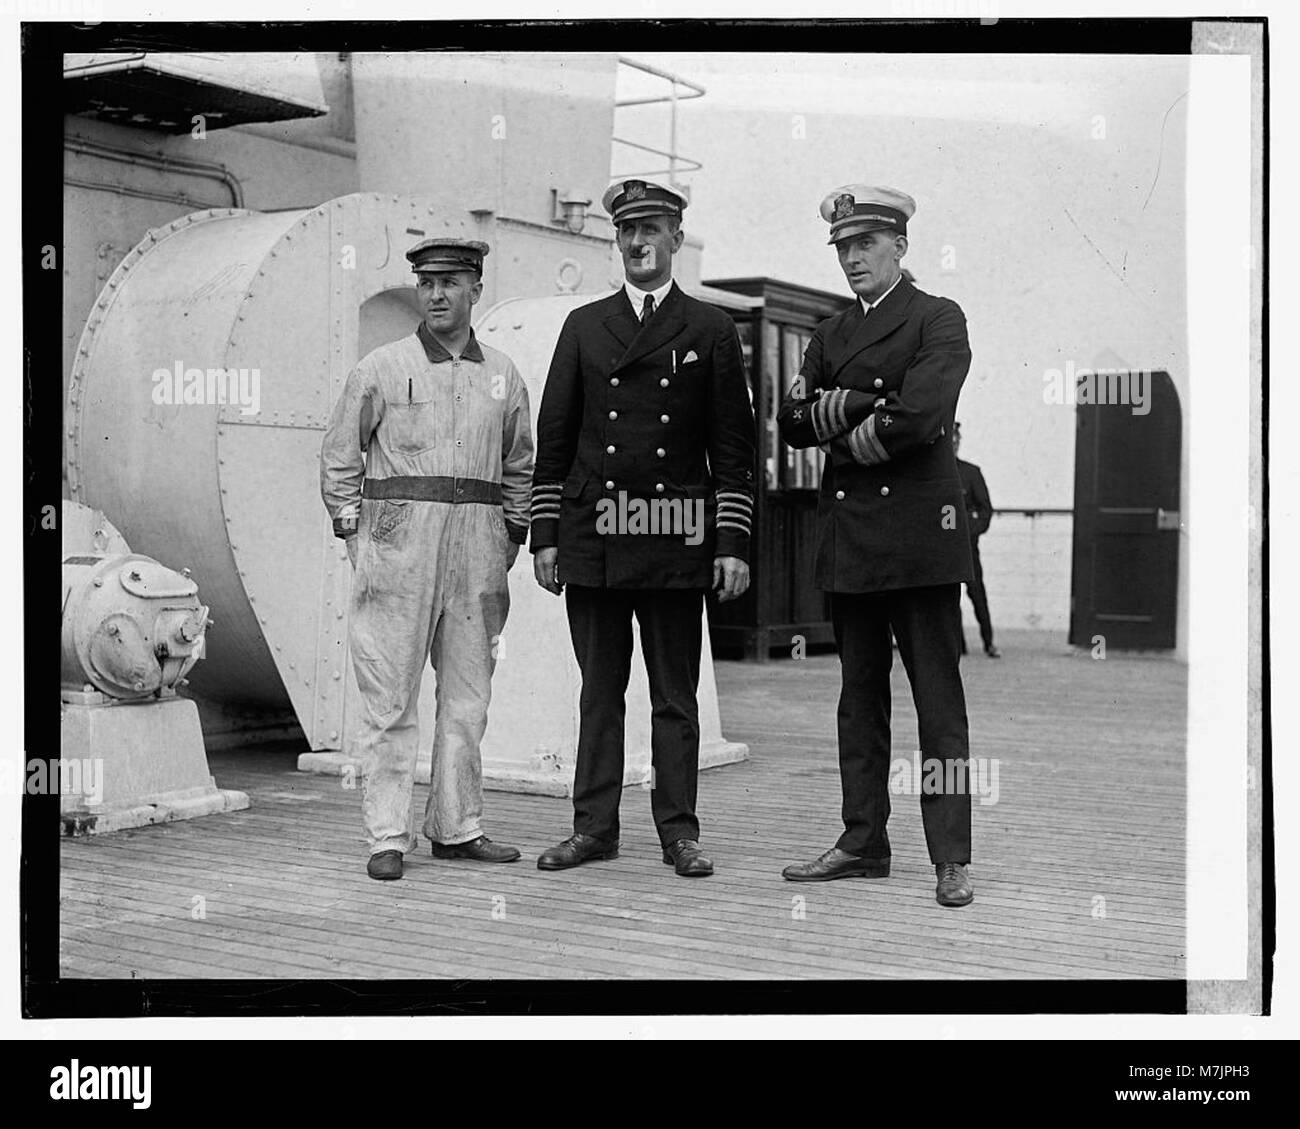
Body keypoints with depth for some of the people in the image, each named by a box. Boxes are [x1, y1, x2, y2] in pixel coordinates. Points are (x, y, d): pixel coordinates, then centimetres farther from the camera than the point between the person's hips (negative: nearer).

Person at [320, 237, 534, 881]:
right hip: (397, 539, -3)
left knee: (468, 697, 7)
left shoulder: (503, 375, 12)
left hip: (478, 547, 3)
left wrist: (511, 538, 12)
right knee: (389, 700, -3)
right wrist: (355, 535, 0)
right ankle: (387, 837, 4)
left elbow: (519, 467, 20)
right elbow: (339, 459, 7)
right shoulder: (380, 369, 3)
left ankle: (457, 829, 17)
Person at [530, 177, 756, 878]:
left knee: (676, 695, 4)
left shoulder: (710, 332, 6)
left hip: (676, 544, -2)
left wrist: (733, 544, -3)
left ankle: (678, 832, 10)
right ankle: (594, 827, 14)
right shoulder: (584, 327, 12)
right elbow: (553, 439, 11)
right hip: (592, 540, 2)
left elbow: (734, 449, 4)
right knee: (599, 690, 7)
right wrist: (545, 536, 4)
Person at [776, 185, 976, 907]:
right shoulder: (831, 336, 19)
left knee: (939, 699, -5)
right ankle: (864, 843, 17)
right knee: (860, 697, 10)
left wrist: (847, 433, -4)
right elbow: (792, 422, 7)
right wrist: (867, 403, -9)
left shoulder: (939, 320, 1)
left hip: (919, 530, -6)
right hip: (849, 535, 6)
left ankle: (952, 859, -3)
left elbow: (923, 413, -16)